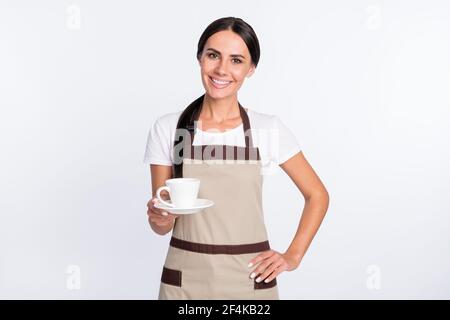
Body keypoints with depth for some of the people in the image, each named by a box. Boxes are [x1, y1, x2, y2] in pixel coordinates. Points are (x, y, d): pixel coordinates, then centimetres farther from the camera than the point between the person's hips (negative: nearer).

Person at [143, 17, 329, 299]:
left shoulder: (270, 128, -5)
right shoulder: (167, 128, -4)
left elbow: (317, 195, 6)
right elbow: (161, 226, 0)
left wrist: (293, 257, -1)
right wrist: (161, 218, -20)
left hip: (250, 279, 0)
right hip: (185, 279, 1)